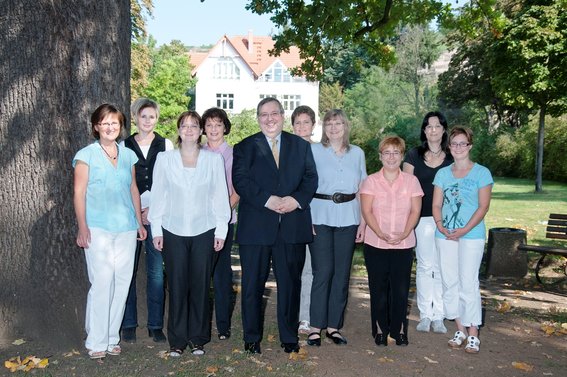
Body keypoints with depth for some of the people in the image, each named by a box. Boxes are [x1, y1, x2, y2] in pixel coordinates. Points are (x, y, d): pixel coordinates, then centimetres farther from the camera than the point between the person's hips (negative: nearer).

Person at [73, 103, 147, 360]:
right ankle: (96, 342, 4)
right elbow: (79, 193, -2)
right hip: (98, 228, -4)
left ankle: (111, 337, 17)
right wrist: (82, 227, -10)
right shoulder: (86, 155, 1)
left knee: (122, 282, 5)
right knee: (102, 283, -8)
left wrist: (139, 222, 14)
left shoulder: (128, 155, 13)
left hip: (126, 228, 4)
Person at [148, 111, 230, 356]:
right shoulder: (165, 159, 4)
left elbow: (220, 196, 4)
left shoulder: (214, 159, 3)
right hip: (173, 231, 0)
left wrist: (221, 230, 0)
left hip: (204, 231, 0)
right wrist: (156, 229, 2)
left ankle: (198, 338, 19)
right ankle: (177, 340, 16)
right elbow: (158, 195, 6)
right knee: (177, 286, 4)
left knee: (200, 285, 4)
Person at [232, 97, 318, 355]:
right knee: (252, 284, 6)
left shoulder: (301, 145, 13)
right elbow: (240, 180, -7)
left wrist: (297, 199, -14)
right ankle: (252, 337, 20)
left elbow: (311, 178, 5)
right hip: (256, 225, -1)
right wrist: (268, 200, -19)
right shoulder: (245, 147, 6)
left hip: (293, 225, 2)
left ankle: (289, 336, 23)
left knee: (290, 283, 9)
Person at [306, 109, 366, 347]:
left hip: (348, 219, 3)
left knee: (342, 273, 5)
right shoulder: (314, 151, 3)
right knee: (323, 272, -5)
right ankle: (316, 326, 5)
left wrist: (363, 221, 5)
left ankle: (334, 325, 15)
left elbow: (362, 190, 12)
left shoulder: (357, 153, 11)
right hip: (320, 218, -3)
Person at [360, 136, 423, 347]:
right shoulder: (371, 181, 3)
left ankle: (400, 329, 18)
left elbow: (415, 211, 1)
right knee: (378, 288, 5)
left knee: (401, 289, 4)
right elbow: (366, 211, -5)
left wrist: (404, 234, -14)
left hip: (404, 245, 1)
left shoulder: (411, 181, 6)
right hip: (375, 244, -1)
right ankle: (380, 329, 18)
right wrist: (381, 234, -17)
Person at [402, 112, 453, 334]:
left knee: (442, 267, 2)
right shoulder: (414, 156, 5)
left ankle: (438, 316, 11)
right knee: (424, 266, 4)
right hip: (422, 218, 0)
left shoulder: (452, 159, 8)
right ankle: (425, 315, 13)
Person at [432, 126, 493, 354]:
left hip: (471, 235, -4)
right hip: (445, 235, 4)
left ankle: (473, 333, 3)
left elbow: (483, 206, -6)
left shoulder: (481, 173, -1)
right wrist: (440, 225, -10)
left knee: (468, 283, -7)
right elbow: (436, 204, 8)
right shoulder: (443, 173, 11)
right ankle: (460, 329, 19)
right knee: (450, 282, 7)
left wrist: (464, 230, -15)